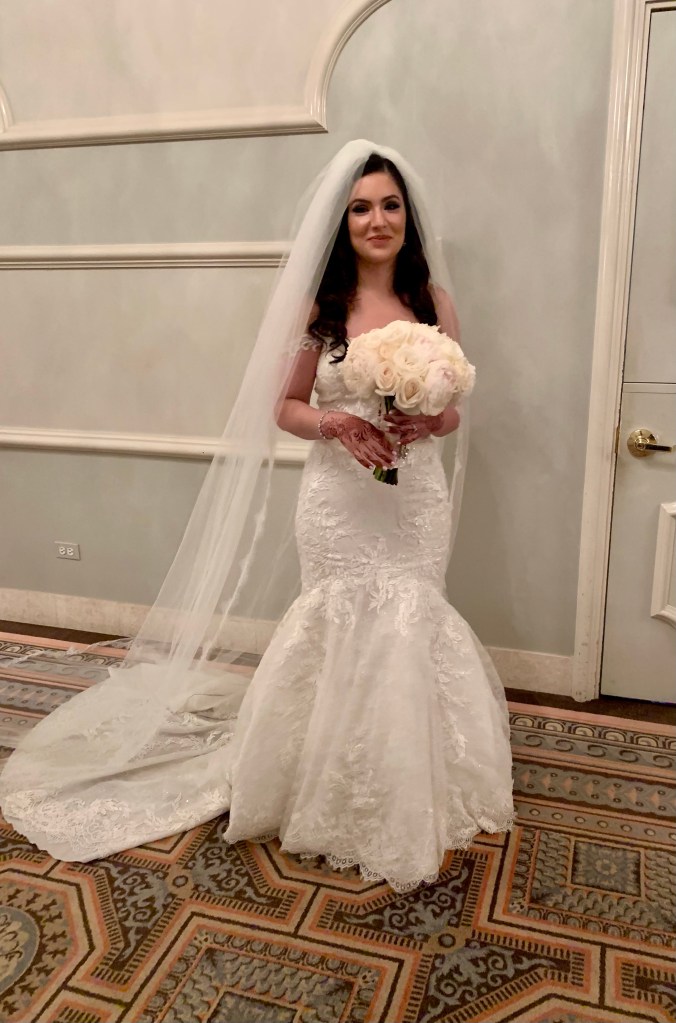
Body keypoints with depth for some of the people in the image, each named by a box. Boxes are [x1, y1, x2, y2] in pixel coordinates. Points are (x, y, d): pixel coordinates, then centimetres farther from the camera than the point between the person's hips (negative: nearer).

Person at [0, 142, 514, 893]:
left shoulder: (432, 301, 4)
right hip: (338, 501, -1)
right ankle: (340, 797, 26)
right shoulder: (318, 305, -1)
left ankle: (404, 796, 28)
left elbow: (452, 413, 9)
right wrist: (333, 422, -15)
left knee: (405, 636, 4)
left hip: (416, 500, 2)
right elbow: (286, 408, 5)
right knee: (343, 636, 3)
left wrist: (425, 424, -14)